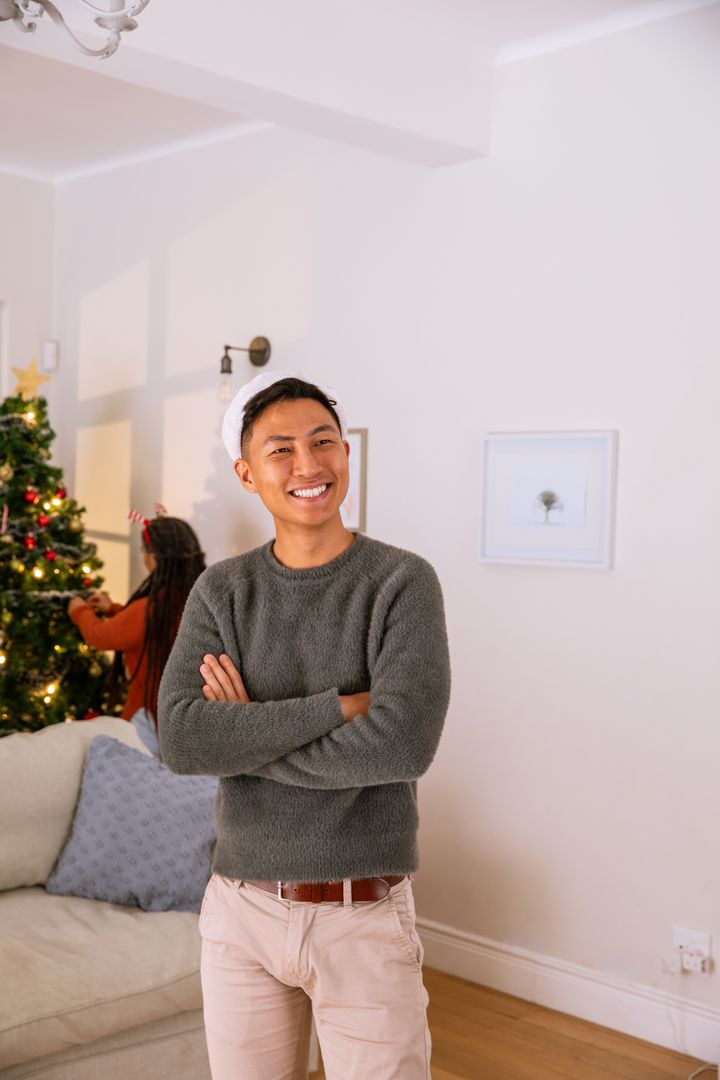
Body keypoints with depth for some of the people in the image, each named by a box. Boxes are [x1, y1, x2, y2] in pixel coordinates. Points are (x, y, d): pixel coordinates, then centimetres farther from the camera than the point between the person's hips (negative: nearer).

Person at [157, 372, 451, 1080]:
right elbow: (179, 739, -14)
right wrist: (340, 705, -19)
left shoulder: (403, 582, -8)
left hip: (366, 918, -2)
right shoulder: (221, 591, 0)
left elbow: (404, 744, -22)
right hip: (241, 913, 3)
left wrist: (244, 736, -14)